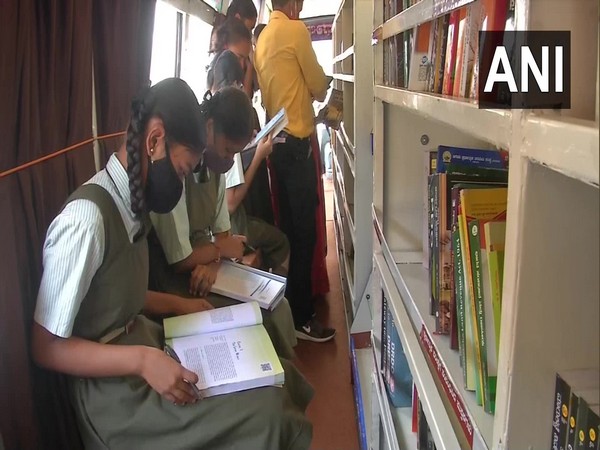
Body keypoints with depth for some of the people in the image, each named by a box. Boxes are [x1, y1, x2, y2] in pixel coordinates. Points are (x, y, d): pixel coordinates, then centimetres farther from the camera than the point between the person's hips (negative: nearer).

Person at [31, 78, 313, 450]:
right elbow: (46, 347, -19)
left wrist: (178, 305, 5)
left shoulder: (131, 203, 1)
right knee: (268, 410, -17)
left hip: (144, 343, 8)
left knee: (278, 380, 0)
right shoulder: (86, 217, -25)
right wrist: (141, 359, -27)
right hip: (114, 387, -8)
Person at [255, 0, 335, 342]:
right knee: (304, 228, -4)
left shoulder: (263, 37, 14)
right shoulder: (295, 29, -9)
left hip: (277, 139, 9)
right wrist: (322, 87, 18)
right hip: (296, 141, -9)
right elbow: (318, 87, -2)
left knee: (289, 224, 15)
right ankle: (301, 316, 2)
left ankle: (288, 303, 26)